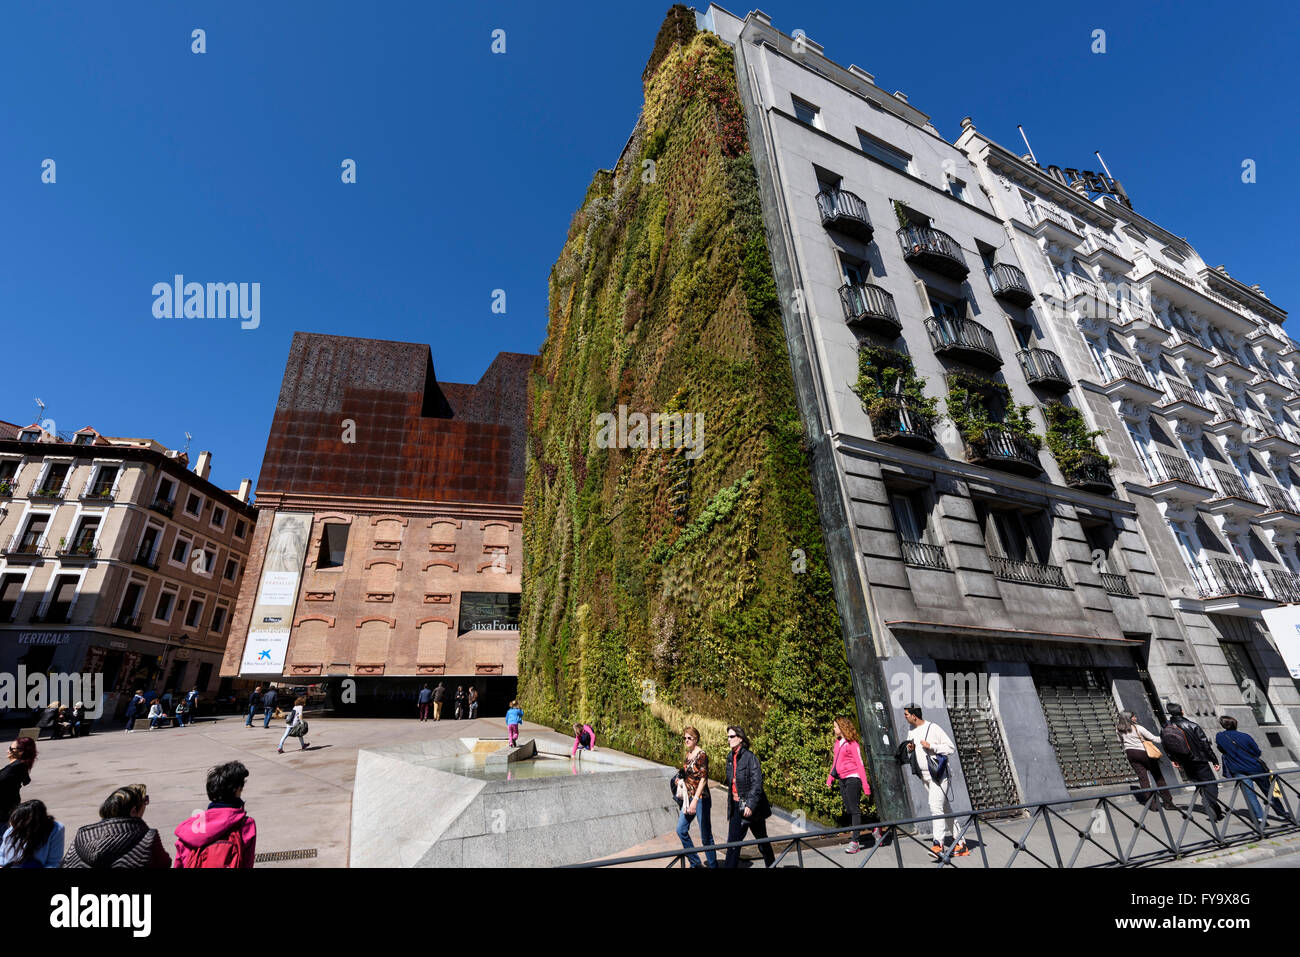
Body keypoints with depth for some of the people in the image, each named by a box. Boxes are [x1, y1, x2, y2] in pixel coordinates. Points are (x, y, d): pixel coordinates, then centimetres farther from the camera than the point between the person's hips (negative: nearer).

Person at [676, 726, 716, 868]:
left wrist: (695, 800, -25)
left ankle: (712, 864, 21)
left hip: (701, 798, -8)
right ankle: (694, 862, 26)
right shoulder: (688, 754, 8)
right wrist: (681, 780, 6)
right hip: (689, 797, 8)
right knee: (681, 829, 11)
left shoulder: (701, 755, -17)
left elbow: (703, 779, -21)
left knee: (705, 834, 4)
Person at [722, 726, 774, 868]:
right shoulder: (730, 758, 6)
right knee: (733, 843, 3)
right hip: (736, 807, 6)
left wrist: (750, 804, -28)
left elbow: (757, 783, -21)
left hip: (752, 808, -6)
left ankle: (771, 864, 36)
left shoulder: (749, 757, -16)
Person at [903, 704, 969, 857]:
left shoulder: (933, 728, -13)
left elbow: (951, 748, -13)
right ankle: (960, 844, 21)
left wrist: (931, 746, -21)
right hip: (924, 776, 8)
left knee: (936, 807, -15)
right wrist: (909, 749, -1)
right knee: (945, 810, 13)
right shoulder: (911, 732, 10)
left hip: (939, 774, -8)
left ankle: (938, 844, -13)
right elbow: (911, 752, 22)